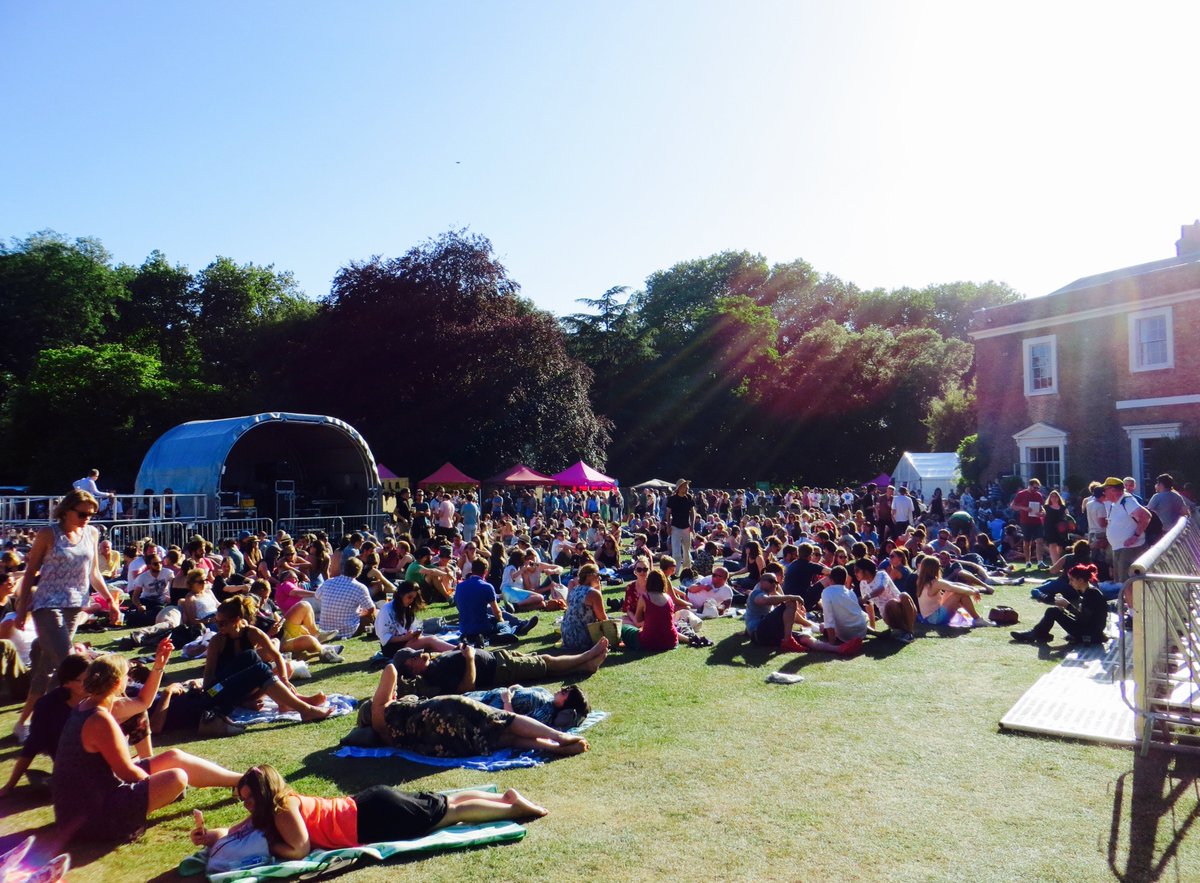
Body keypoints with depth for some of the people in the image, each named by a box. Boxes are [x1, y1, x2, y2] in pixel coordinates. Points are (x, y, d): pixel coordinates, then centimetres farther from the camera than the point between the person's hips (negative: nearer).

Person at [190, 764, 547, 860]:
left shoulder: (283, 809, -19)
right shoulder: (272, 806, 6)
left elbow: (301, 849, -23)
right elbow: (236, 830, 15)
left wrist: (266, 846, -11)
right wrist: (208, 835, 0)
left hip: (376, 817, -8)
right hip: (370, 805, 8)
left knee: (453, 812, 1)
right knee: (445, 804, 14)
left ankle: (513, 807, 9)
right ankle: (506, 797, 19)